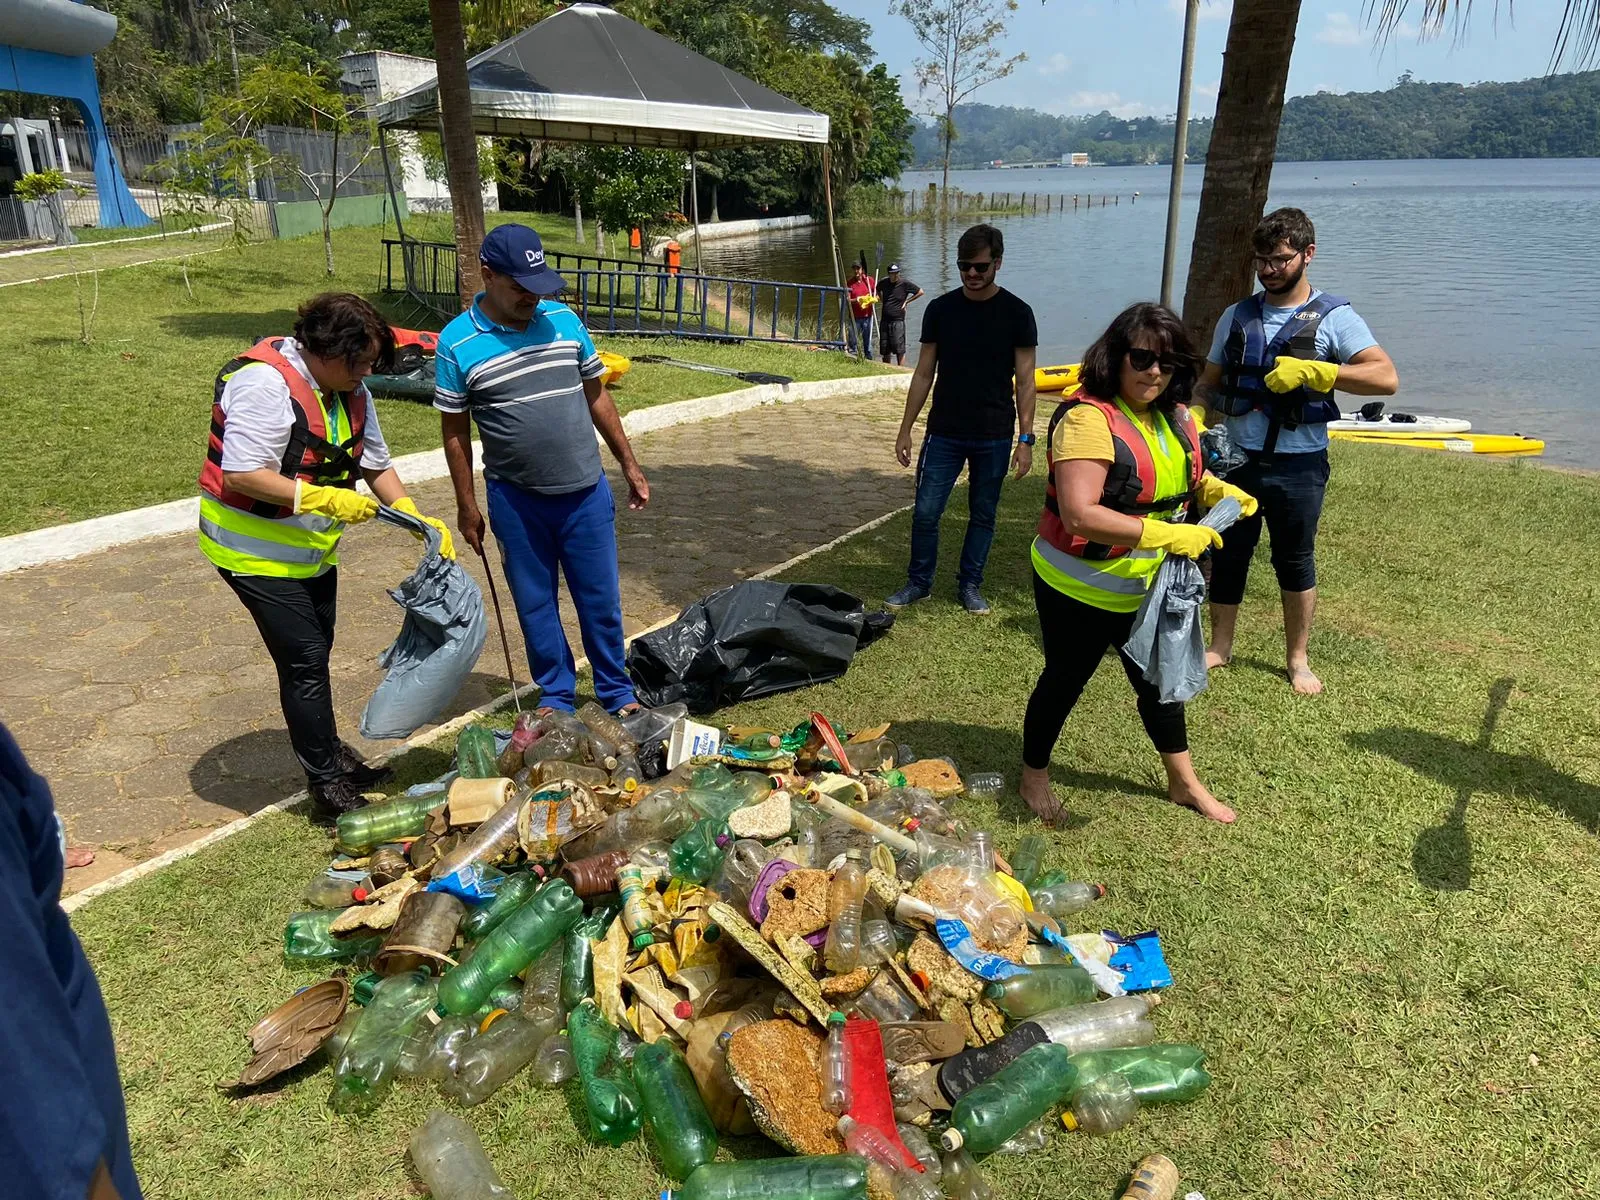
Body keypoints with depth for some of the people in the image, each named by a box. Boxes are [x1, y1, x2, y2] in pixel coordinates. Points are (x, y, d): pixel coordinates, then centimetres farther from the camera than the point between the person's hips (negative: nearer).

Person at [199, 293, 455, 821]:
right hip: (256, 552, -8)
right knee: (305, 661, -8)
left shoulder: (349, 390, 3)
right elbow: (242, 475, -29)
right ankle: (329, 787, 3)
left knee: (313, 657, 19)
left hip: (312, 550, 8)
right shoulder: (265, 382, -24)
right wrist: (324, 499, -29)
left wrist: (417, 520, -5)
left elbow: (376, 464, 7)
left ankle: (330, 755, 35)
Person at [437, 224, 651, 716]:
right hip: (515, 501, -1)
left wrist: (630, 465, 9)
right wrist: (467, 507, 1)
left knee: (601, 600, 10)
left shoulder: (563, 319, 0)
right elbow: (455, 431, -1)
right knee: (536, 605, 12)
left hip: (585, 491, 2)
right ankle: (557, 696, 30)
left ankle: (617, 693, 27)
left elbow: (596, 396, 8)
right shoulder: (457, 343, -8)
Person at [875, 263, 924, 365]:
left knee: (899, 349, -9)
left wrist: (906, 302, 0)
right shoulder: (884, 283, 7)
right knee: (885, 350, 8)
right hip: (884, 321, 4)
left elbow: (920, 292, 2)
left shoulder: (905, 283, -5)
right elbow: (878, 290, 31)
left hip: (898, 321, -4)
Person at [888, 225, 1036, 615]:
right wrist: (905, 429, 3)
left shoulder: (1016, 313, -3)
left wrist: (1026, 439, -8)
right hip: (943, 434, 1)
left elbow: (1025, 381, -2)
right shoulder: (940, 309, 1)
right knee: (925, 512, 0)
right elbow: (924, 373, 5)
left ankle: (970, 585, 24)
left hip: (994, 437, -1)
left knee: (983, 515, 9)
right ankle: (918, 582, 19)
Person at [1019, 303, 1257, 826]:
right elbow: (1079, 515, -35)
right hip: (1080, 590, -7)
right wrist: (1168, 535, -35)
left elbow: (1187, 477, 20)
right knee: (1063, 682, 11)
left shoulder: (1175, 416, 0)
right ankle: (1034, 775, 35)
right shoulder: (1088, 417, -26)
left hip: (1147, 588, 8)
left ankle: (1184, 782, 41)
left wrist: (1220, 491, -2)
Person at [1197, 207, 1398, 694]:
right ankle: (1220, 645, 29)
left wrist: (1311, 370, -27)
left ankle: (1298, 659, 25)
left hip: (1298, 465, -3)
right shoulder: (1237, 316, 8)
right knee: (1227, 555, 12)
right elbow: (1209, 384, 13)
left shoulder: (1333, 318, -5)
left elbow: (1387, 378, -16)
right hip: (1237, 459, 3)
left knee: (1295, 562, 10)